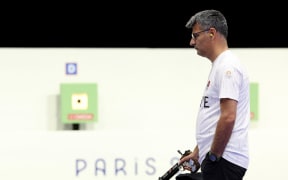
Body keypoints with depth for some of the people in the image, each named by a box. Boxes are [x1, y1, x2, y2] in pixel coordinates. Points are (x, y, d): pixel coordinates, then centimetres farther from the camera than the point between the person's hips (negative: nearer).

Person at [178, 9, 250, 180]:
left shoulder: (227, 66, -15)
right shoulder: (221, 65, 20)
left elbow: (228, 118, -23)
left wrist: (213, 156, -18)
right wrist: (197, 152, 25)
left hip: (222, 161, -11)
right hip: (218, 159, 11)